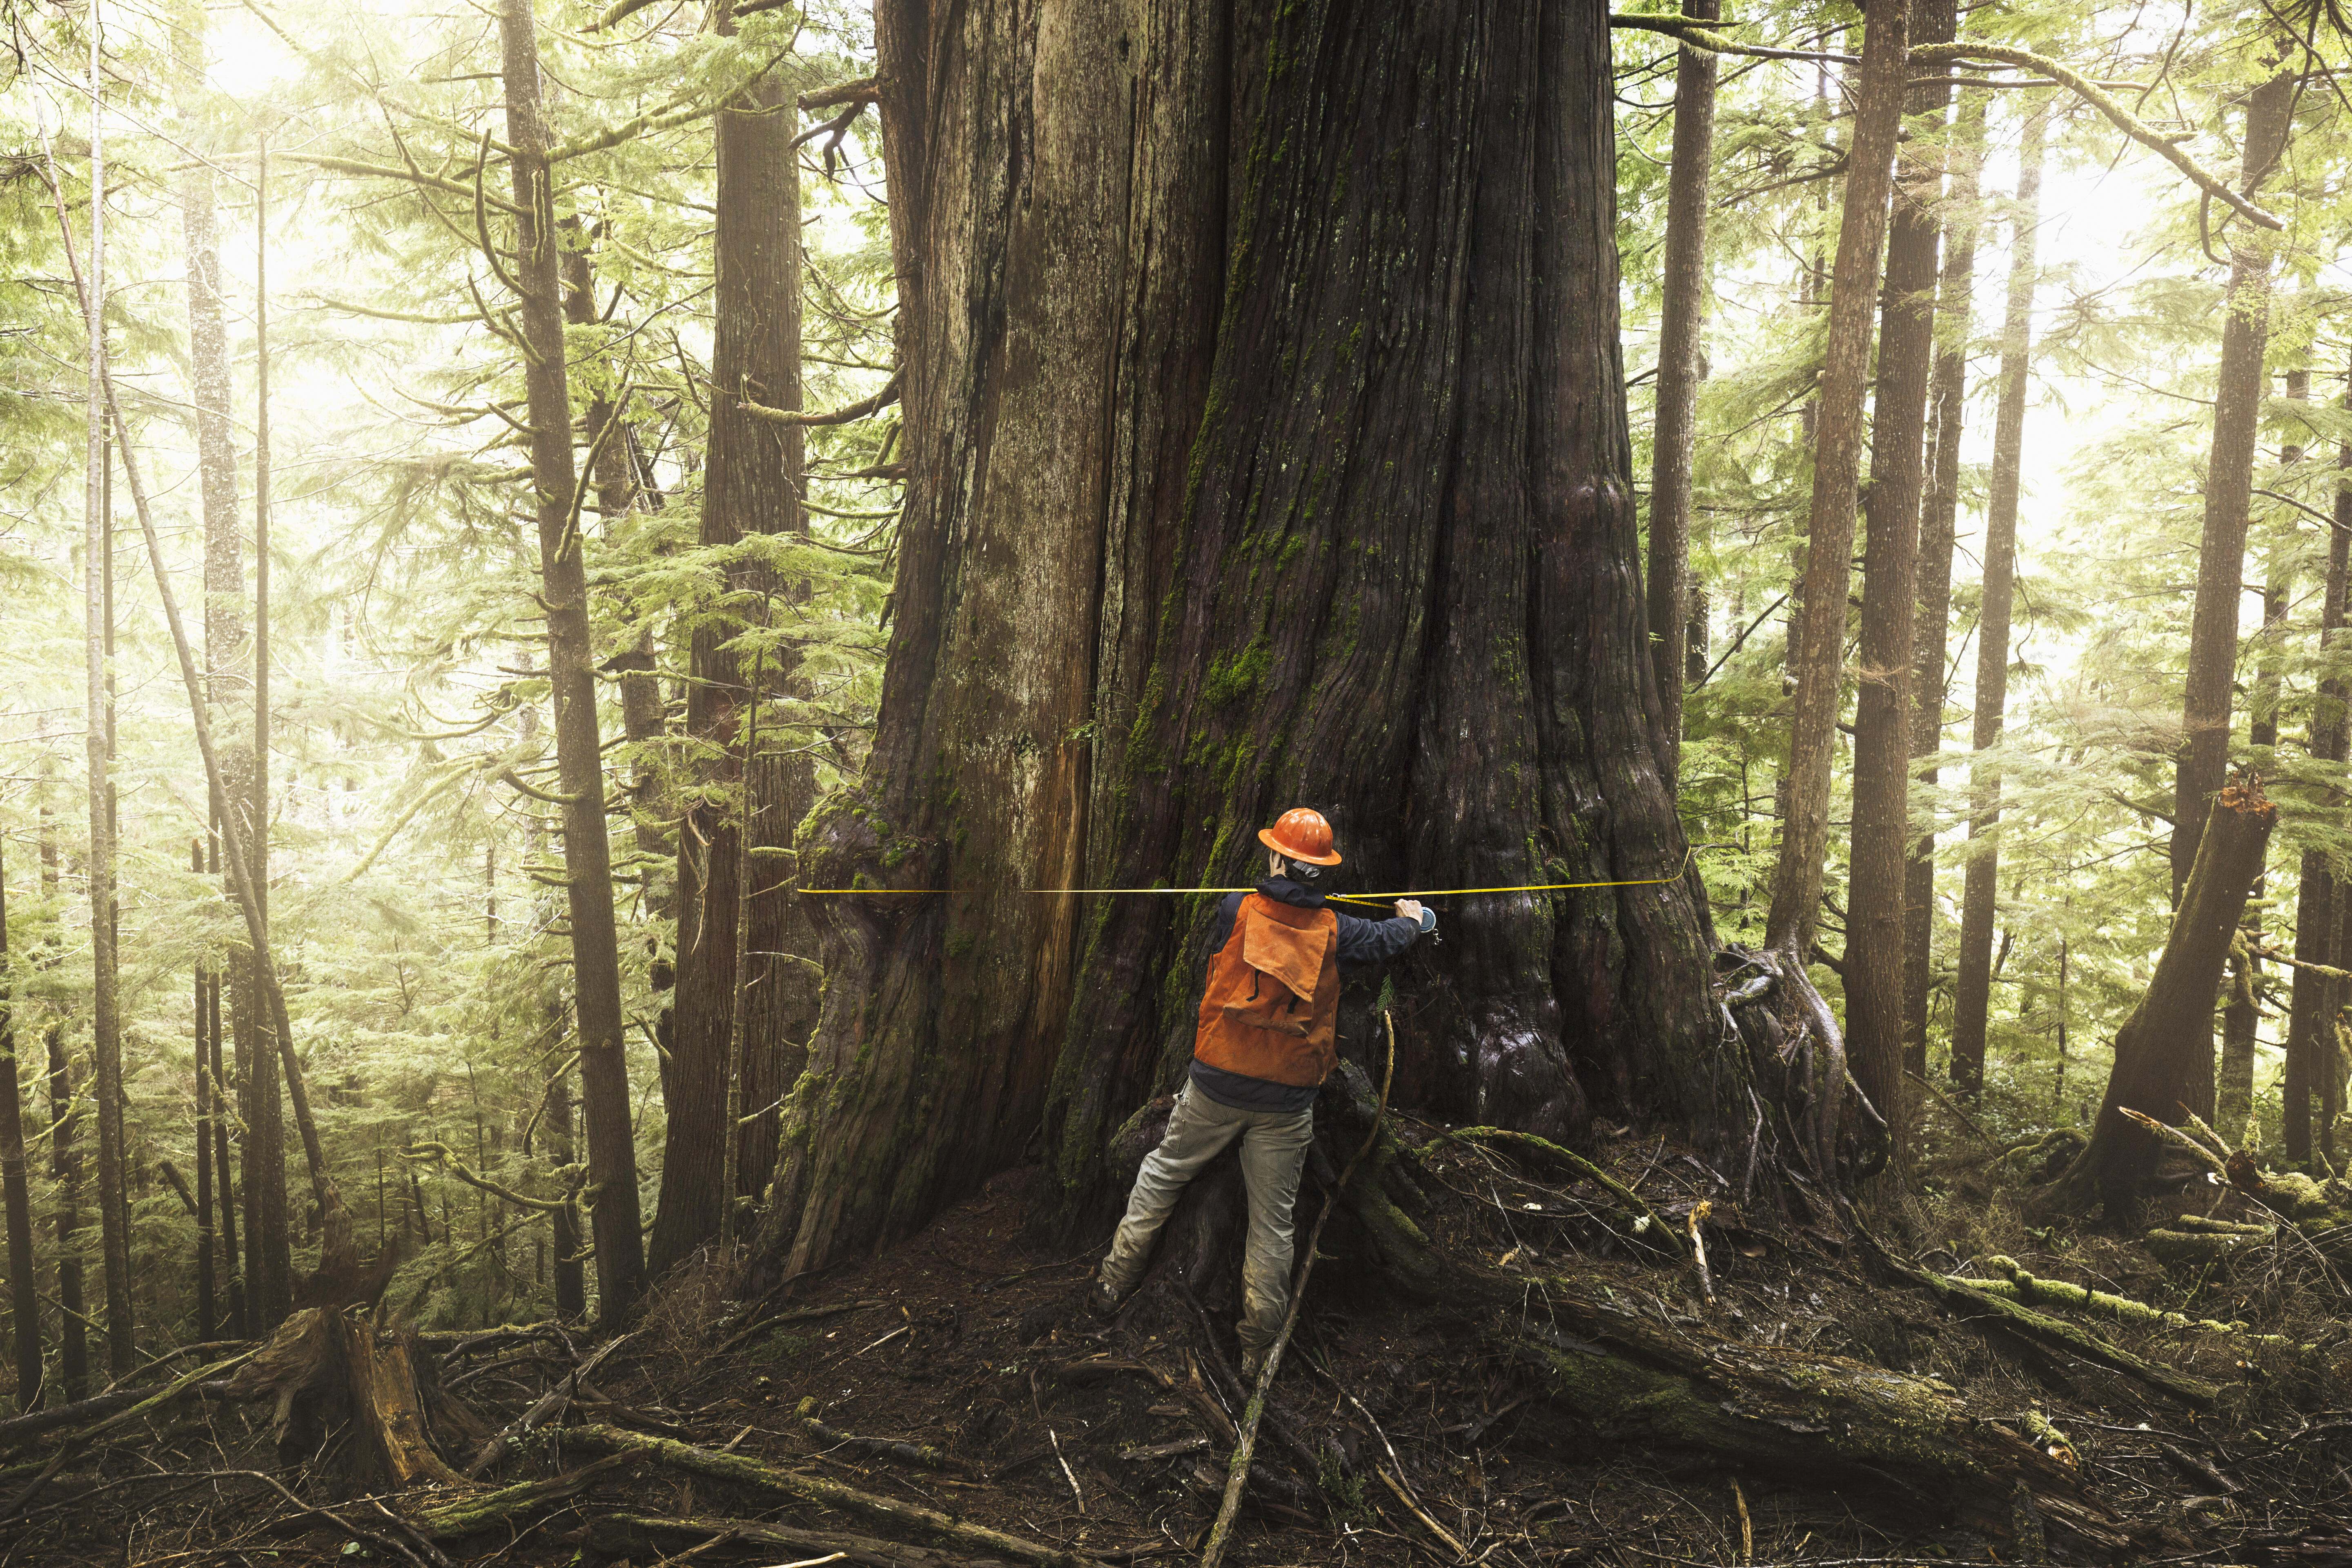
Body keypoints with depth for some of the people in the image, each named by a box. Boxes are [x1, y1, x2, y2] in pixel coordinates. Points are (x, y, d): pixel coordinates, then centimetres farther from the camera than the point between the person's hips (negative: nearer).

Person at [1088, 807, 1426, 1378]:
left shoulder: (1237, 910, -10)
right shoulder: (1334, 930, -5)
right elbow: (1387, 938, 15)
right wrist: (1410, 919, 39)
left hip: (1216, 1085, 0)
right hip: (1287, 1104, 1)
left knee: (1163, 1172, 20)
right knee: (1272, 1221, 9)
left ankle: (1115, 1281, 28)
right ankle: (1258, 1348, 16)